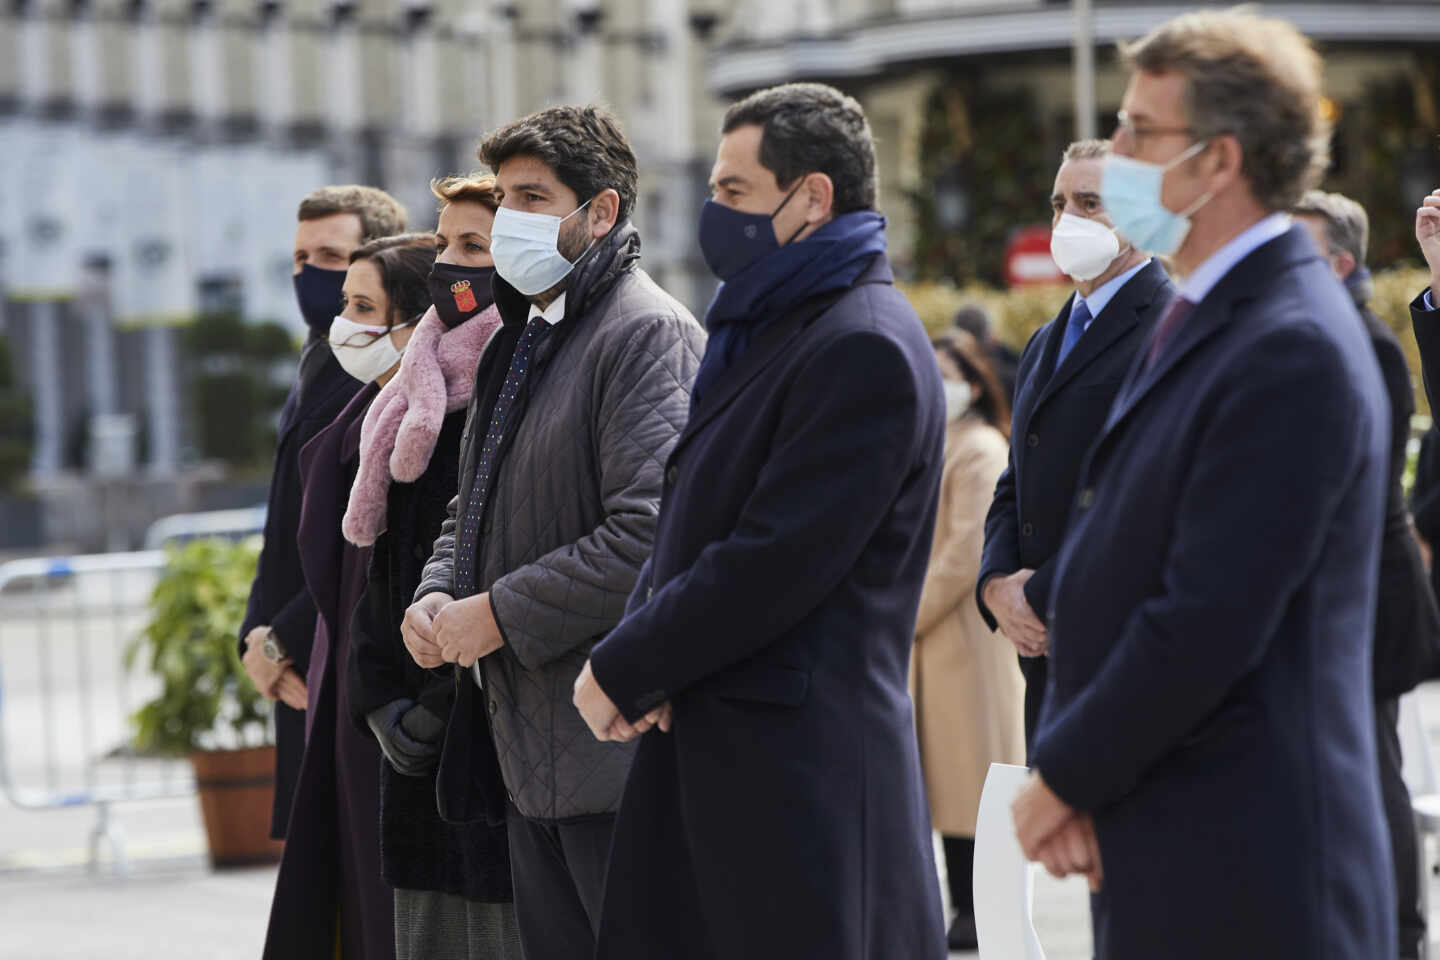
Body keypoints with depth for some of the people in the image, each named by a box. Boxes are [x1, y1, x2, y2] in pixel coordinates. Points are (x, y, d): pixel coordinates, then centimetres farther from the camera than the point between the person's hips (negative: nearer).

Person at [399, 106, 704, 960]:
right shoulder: (521, 338, 19)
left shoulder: (647, 334, -12)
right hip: (531, 753, 10)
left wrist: (501, 614, -16)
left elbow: (649, 533, -22)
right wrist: (437, 595, 6)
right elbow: (476, 507, 28)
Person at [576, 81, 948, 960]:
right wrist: (646, 663, -1)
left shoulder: (864, 351, -15)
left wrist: (622, 670, -10)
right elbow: (691, 525, 18)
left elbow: (775, 562, -19)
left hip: (798, 775, -10)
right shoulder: (766, 330, 18)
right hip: (709, 748, 10)